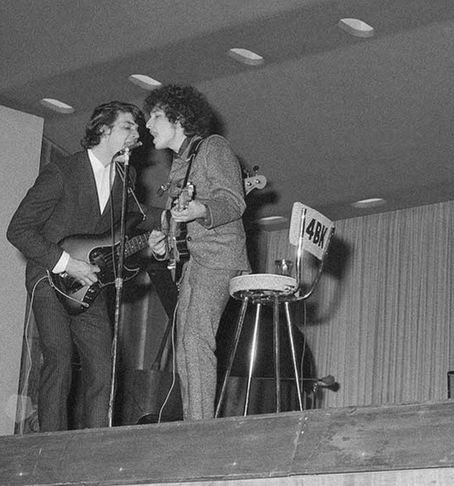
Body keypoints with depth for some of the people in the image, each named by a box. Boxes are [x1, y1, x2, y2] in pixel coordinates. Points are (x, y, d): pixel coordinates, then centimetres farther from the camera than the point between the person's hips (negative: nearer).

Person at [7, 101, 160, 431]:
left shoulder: (126, 176, 9)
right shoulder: (60, 174, -11)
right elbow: (18, 230, -12)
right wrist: (65, 262, -18)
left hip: (88, 284, 6)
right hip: (50, 278, -6)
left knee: (102, 371, -5)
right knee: (60, 360, -19)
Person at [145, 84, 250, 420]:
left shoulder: (212, 147, 0)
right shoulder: (178, 164, 25)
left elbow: (234, 201, -11)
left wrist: (199, 210, -30)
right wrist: (163, 245, 7)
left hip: (218, 257, -9)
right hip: (190, 261, 9)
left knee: (196, 339, -22)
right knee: (185, 350, 2)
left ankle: (202, 427, -27)